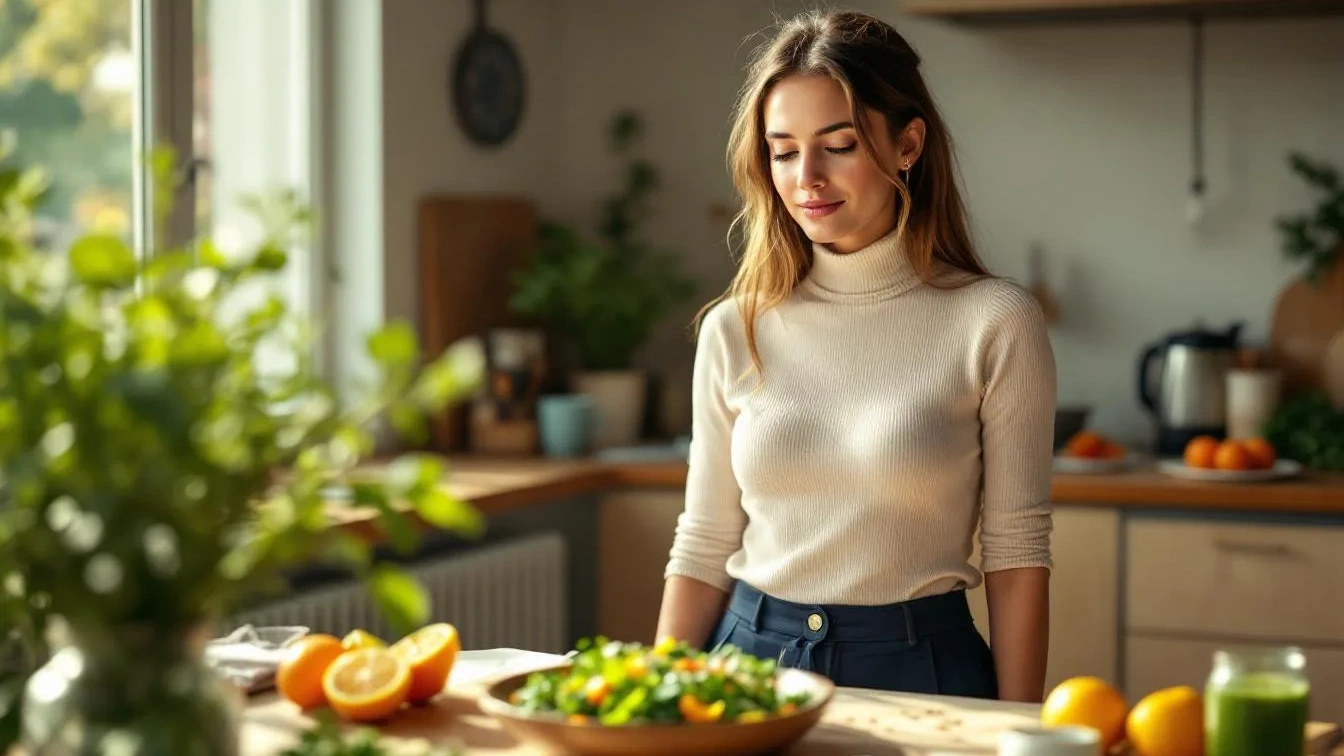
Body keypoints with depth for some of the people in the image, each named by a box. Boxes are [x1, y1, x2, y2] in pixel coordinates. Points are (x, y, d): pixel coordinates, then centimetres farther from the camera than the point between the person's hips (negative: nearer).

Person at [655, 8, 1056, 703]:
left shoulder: (993, 322, -8)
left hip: (918, 671, -3)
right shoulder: (734, 330, 1)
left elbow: (1016, 554, -7)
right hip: (750, 654, 3)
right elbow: (704, 547, 5)